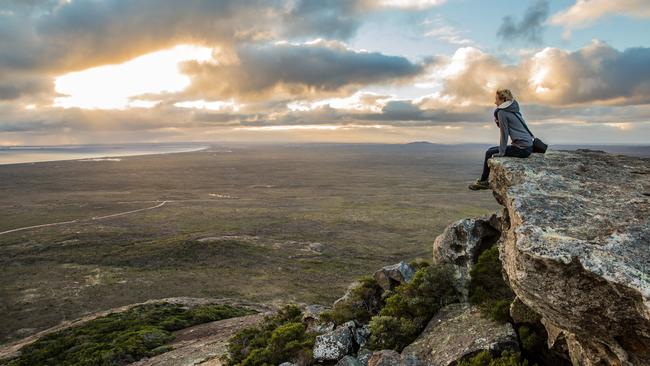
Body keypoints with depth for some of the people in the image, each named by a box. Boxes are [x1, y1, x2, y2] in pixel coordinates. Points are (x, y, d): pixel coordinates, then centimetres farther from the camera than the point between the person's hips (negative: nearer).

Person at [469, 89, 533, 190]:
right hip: (528, 146, 9)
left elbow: (504, 133, -12)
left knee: (490, 153, 1)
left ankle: (482, 182, 15)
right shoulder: (513, 109, 16)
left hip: (522, 148, -9)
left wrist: (501, 153, -9)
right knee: (493, 150, 19)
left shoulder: (502, 112, -10)